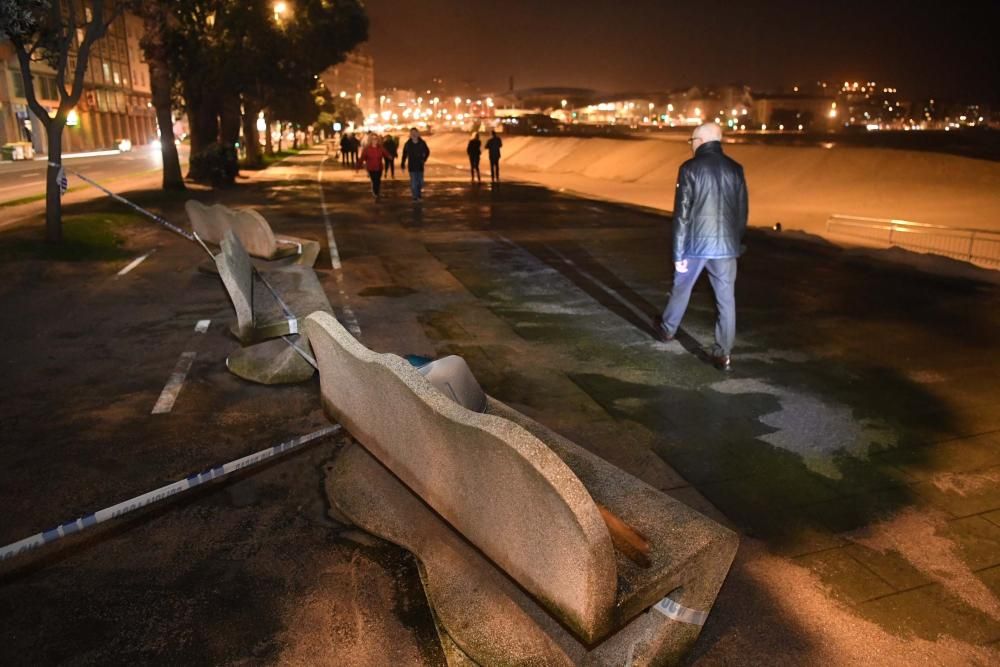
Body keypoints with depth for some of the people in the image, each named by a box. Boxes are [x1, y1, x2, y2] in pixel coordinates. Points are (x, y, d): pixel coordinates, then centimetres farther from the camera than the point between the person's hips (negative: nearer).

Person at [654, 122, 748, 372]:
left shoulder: (690, 168, -8)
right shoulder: (735, 169, 4)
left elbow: (682, 214, -11)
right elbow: (742, 211, 9)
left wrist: (678, 253, -7)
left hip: (695, 243, -2)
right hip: (726, 245, 3)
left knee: (681, 288, 19)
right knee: (726, 299, 5)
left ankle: (667, 328, 40)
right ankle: (723, 354, 7)